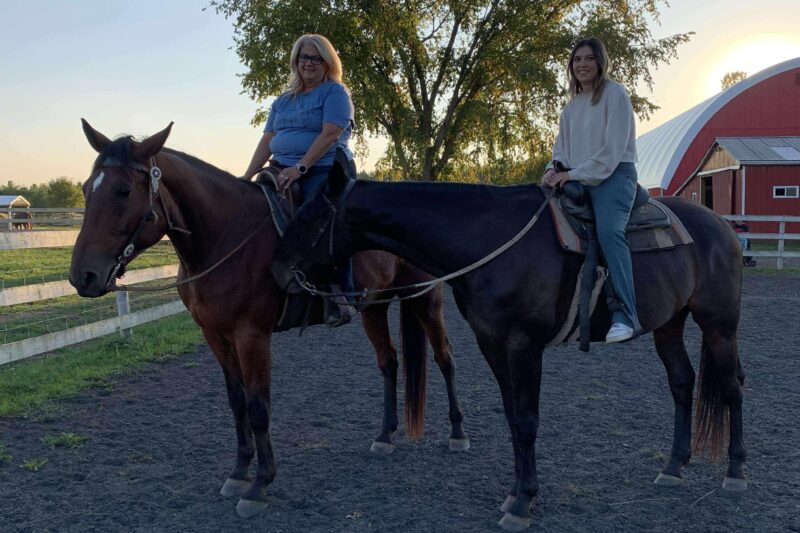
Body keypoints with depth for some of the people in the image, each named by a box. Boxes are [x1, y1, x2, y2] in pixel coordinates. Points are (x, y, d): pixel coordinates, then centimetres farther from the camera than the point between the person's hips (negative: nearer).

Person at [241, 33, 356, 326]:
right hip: (282, 172, 7)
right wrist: (247, 177, 7)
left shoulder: (335, 92, 2)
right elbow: (267, 142, 19)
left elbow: (329, 134, -12)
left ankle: (343, 297, -27)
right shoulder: (283, 101, 23)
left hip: (325, 171, -7)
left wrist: (299, 167, -21)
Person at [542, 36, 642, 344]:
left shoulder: (614, 94, -2)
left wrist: (575, 174, -16)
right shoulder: (571, 106, 19)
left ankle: (625, 317, -40)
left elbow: (613, 149, -12)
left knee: (609, 231, -32)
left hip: (614, 176, -8)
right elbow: (561, 147, 19)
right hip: (577, 181, 8)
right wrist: (556, 169, -4)